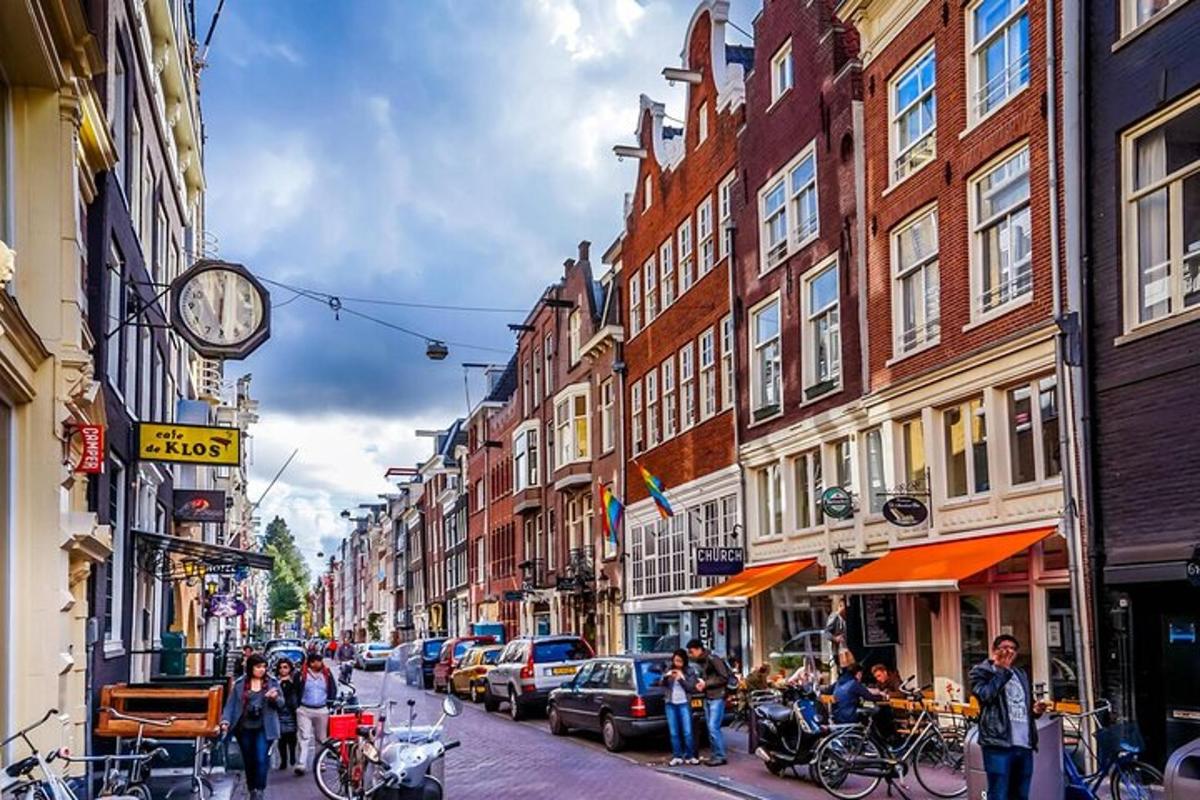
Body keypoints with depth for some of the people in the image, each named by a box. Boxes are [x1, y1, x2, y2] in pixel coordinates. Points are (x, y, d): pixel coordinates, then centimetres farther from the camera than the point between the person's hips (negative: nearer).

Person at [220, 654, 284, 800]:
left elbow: (281, 704, 5)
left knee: (262, 759, -11)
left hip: (264, 729, -1)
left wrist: (275, 698, -17)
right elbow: (231, 704, 0)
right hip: (244, 729, 1)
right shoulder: (239, 684, 0)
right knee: (249, 761, 11)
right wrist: (225, 720, -14)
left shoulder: (272, 682, 1)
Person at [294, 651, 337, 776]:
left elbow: (333, 692, 12)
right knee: (305, 737, -10)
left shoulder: (327, 674, 4)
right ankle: (301, 765, -15)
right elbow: (295, 692, 2)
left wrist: (331, 707, 5)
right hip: (304, 710, -3)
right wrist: (297, 707, -1)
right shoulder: (302, 674, -4)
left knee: (321, 738, 12)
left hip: (322, 711, 3)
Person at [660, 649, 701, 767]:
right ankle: (677, 757, 9)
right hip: (670, 704, 3)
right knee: (674, 733, 3)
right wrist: (666, 676, -18)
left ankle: (690, 756, 3)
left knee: (687, 732, -6)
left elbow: (693, 688, -7)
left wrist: (682, 679, -17)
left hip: (684, 704, -3)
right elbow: (662, 684, 2)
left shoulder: (691, 671, 0)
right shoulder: (669, 670, 8)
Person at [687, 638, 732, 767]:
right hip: (707, 698, 9)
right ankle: (715, 755, 14)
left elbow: (724, 677, -15)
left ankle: (720, 757, -5)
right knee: (711, 728, 8)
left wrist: (706, 684, -13)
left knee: (713, 728, -11)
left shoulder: (713, 659, -12)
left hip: (717, 698, -9)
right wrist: (701, 685, 2)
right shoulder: (701, 662, 13)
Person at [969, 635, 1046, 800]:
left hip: (1024, 745, 7)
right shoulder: (981, 671, 1)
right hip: (999, 744, -7)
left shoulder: (1020, 674, 21)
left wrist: (1035, 710, 6)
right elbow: (985, 694, -19)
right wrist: (1002, 670, -12)